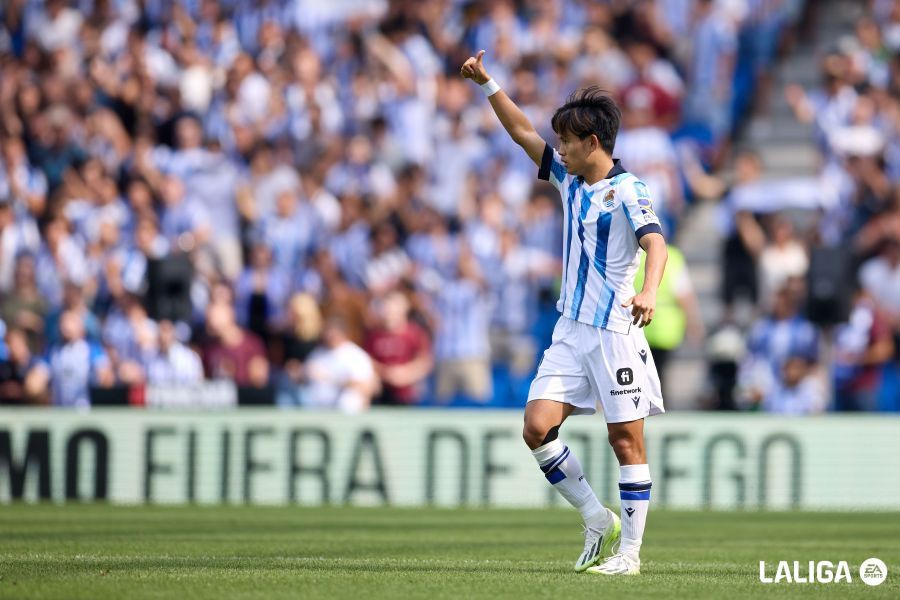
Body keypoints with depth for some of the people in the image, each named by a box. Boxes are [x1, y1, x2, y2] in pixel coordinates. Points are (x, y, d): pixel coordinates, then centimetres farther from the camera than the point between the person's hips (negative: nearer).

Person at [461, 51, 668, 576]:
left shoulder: (627, 190, -12)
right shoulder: (570, 178, 11)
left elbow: (655, 243, -26)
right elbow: (523, 133, 20)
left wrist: (649, 292, -44)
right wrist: (487, 84, 15)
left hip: (616, 331, -8)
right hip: (571, 330, 8)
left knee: (626, 439, -3)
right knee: (537, 427, -3)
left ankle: (630, 551, 2)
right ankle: (598, 521, 9)